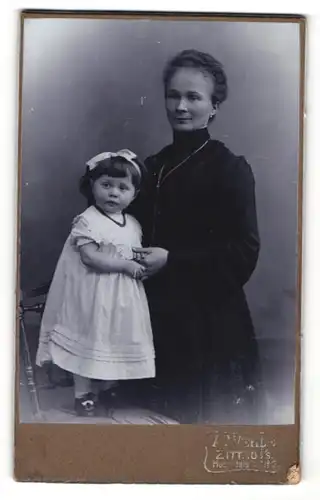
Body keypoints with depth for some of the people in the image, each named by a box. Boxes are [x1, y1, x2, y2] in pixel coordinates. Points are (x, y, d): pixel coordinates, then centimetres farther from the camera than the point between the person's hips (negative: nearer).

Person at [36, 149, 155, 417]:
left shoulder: (133, 225, 6)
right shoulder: (87, 221, -14)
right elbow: (91, 258, -22)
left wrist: (144, 260, -5)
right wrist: (127, 265, -21)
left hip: (123, 296, 6)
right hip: (93, 295, -6)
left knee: (116, 340, 15)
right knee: (88, 341, 5)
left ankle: (106, 390, 35)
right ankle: (84, 394, 23)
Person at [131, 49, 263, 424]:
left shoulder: (230, 168, -10)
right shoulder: (153, 166, 9)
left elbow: (243, 253, -15)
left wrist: (171, 260, -19)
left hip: (210, 324, -6)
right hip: (159, 315, 6)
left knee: (205, 415, 6)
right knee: (165, 412, 17)